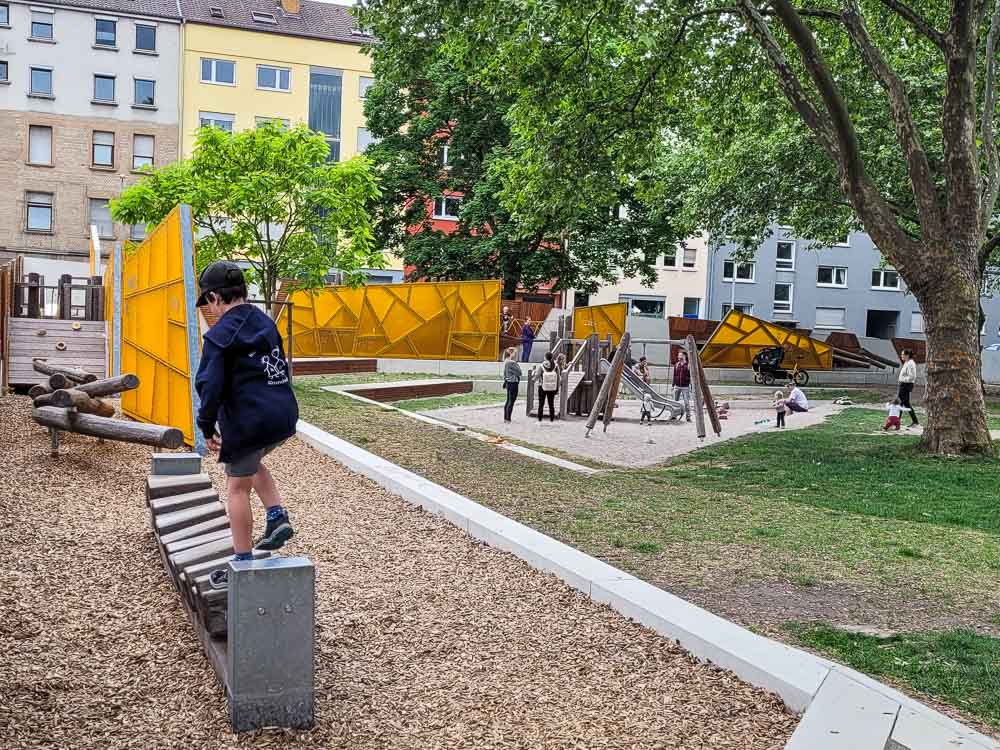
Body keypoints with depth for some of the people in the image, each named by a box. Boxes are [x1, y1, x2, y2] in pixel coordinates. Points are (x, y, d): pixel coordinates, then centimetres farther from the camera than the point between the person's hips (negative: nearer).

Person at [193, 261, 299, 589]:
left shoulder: (220, 335, -10)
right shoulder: (266, 323, 12)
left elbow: (210, 385, -14)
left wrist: (207, 427, -3)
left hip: (248, 421, -7)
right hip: (284, 415, 7)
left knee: (237, 487, 8)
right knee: (252, 464, 32)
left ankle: (243, 563, 14)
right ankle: (278, 518, 16)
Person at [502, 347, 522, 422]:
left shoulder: (506, 361, 10)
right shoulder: (512, 363, -19)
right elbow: (519, 372, -16)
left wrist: (505, 382, 25)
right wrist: (517, 364, -5)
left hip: (508, 382, 10)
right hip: (513, 383, -10)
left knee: (508, 401, 16)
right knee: (511, 401, -4)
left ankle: (505, 418, 21)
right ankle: (508, 418, -2)